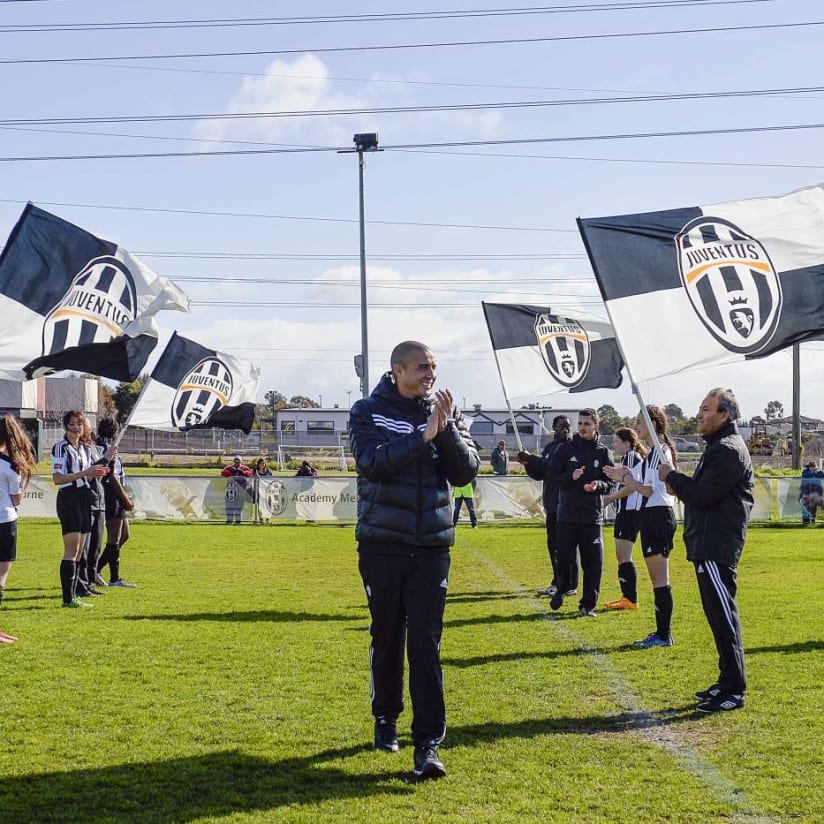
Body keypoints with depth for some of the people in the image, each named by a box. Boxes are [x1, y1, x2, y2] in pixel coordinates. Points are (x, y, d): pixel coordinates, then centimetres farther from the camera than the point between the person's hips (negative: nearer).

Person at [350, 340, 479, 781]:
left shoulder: (444, 414, 6)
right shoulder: (368, 411, -1)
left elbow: (466, 471, -3)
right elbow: (372, 463, -18)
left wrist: (447, 428, -15)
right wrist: (424, 436, -23)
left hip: (431, 545, 1)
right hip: (381, 544, -1)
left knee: (426, 641, -6)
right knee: (386, 636, 10)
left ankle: (428, 743, -7)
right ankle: (386, 718, 31)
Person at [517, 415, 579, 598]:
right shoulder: (550, 447, 17)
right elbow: (540, 474, 18)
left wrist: (532, 459, -16)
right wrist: (528, 464, 0)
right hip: (552, 505, 8)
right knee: (553, 544, 13)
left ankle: (569, 586, -1)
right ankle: (558, 582, 22)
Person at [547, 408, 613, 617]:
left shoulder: (603, 452, 6)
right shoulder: (565, 449, 5)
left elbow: (610, 483, 5)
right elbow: (552, 474, 2)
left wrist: (598, 485, -17)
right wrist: (570, 477, -16)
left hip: (593, 516, 0)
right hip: (567, 514, 0)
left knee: (593, 562, -1)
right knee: (564, 557, 1)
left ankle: (588, 604, 8)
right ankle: (562, 589, 27)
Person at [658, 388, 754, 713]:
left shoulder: (728, 451, -15)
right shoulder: (720, 447, 20)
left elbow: (703, 495, -20)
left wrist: (672, 477, -7)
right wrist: (679, 481, 4)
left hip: (717, 548, -11)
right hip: (709, 546, 11)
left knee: (723, 616, -9)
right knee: (718, 614, 15)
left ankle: (734, 691, -7)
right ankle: (727, 681, 22)